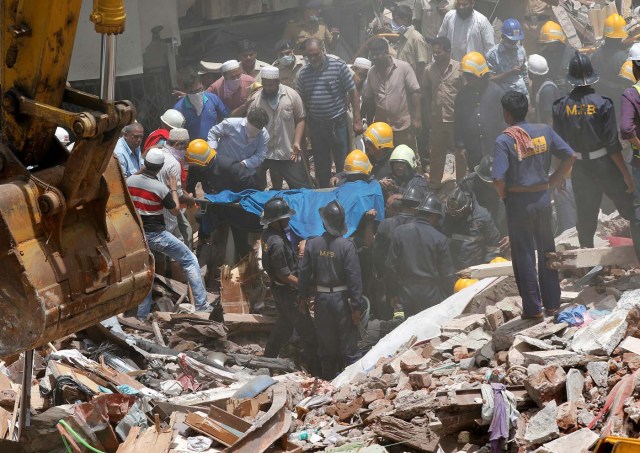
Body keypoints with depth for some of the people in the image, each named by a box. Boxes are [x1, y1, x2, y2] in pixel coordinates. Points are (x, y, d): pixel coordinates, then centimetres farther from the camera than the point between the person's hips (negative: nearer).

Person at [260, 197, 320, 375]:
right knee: (307, 330, -2)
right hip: (287, 291, -10)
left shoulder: (267, 234, 0)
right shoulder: (277, 243, -29)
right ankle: (316, 370, 3)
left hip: (278, 288, 10)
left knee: (284, 324, 25)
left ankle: (268, 358, 35)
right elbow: (284, 275, -25)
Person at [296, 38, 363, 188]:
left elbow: (353, 92, -5)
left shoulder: (338, 66, -8)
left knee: (343, 164, 0)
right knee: (321, 166, 13)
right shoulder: (303, 73, 3)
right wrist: (304, 125, 7)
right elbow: (301, 100, 11)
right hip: (315, 125, 4)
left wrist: (357, 121, -8)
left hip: (338, 123, -4)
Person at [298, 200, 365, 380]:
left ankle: (328, 379, 20)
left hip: (321, 298, 3)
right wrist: (356, 305, -10)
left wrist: (304, 296, 14)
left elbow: (304, 273, 1)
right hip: (342, 298, -3)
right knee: (348, 344, 4)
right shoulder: (347, 246, -15)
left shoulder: (312, 244, -6)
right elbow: (354, 277, -15)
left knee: (326, 343, 13)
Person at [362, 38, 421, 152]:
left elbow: (415, 92, -7)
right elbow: (369, 99, 12)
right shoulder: (372, 72, 6)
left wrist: (417, 118, -12)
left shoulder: (403, 67, -7)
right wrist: (370, 124, 13)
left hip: (403, 126, -4)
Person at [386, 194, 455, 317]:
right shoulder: (440, 239, -9)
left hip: (407, 296, 2)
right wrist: (448, 300, 7)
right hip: (432, 298, -2)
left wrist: (393, 292, 12)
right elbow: (446, 274, -5)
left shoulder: (399, 232, -2)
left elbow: (391, 266, 1)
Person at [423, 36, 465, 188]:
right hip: (437, 118, 4)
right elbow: (426, 91, 12)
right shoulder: (430, 69, 2)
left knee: (460, 152, 7)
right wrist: (429, 112, 8)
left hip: (456, 119, -4)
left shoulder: (459, 68, -9)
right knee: (436, 152, 14)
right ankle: (434, 183, 25)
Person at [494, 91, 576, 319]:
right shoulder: (544, 131, -1)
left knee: (524, 255, 5)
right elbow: (570, 156, 0)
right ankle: (552, 303, 22)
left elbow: (499, 179, -21)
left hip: (519, 201, -4)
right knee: (547, 251, 16)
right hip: (543, 197, 4)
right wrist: (554, 181, 9)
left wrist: (504, 196, -1)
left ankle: (533, 308, 9)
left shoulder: (504, 141, -15)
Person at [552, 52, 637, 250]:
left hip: (579, 168, 4)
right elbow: (612, 144, -14)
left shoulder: (561, 106, -4)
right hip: (605, 165, -3)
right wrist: (626, 174, -7)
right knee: (629, 208, 8)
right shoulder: (602, 104, -14)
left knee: (585, 215, 11)